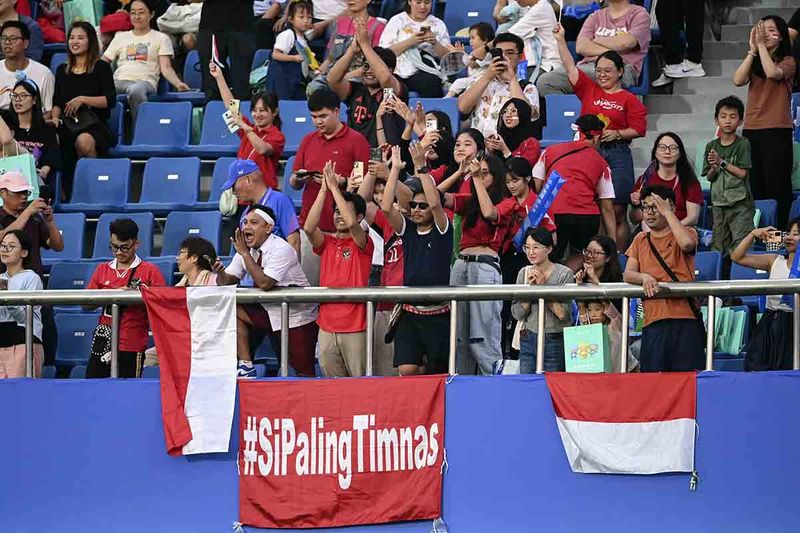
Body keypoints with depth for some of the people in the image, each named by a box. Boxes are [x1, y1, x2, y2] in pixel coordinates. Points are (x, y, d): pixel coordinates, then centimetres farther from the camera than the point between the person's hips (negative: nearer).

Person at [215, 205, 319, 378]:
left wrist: (245, 254, -26)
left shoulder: (281, 250, -20)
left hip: (297, 317, -7)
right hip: (269, 311, 7)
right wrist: (219, 272, -23)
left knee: (304, 375, -11)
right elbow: (227, 281, 0)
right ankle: (246, 368, -8)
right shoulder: (247, 249, 1)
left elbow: (264, 283, -30)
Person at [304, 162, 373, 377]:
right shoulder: (327, 243, 12)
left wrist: (334, 187, -15)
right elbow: (309, 227, -8)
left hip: (355, 326, -4)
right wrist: (323, 189, -10)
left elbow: (351, 223, -21)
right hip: (327, 325, 4)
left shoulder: (363, 244, -1)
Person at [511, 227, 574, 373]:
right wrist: (530, 287, -10)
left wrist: (543, 286, -17)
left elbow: (564, 314, -16)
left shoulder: (564, 273, -9)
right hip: (528, 340, 4)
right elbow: (517, 314, 1)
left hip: (555, 342, -4)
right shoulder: (524, 273, 5)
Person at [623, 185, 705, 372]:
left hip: (685, 317, -3)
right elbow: (627, 275, 11)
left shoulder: (687, 232, 7)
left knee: (687, 374, -10)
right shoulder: (640, 240, 20)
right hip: (653, 321, 4)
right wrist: (644, 277, -12)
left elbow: (687, 243, -18)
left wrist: (667, 213, -9)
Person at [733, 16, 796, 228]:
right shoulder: (754, 62, 14)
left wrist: (761, 45, -14)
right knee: (754, 186, 4)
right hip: (751, 130, 4)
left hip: (777, 131, -4)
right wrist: (753, 50, -7)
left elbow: (773, 73, -19)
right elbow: (738, 80, -4)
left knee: (776, 186, -5)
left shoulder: (788, 62, 2)